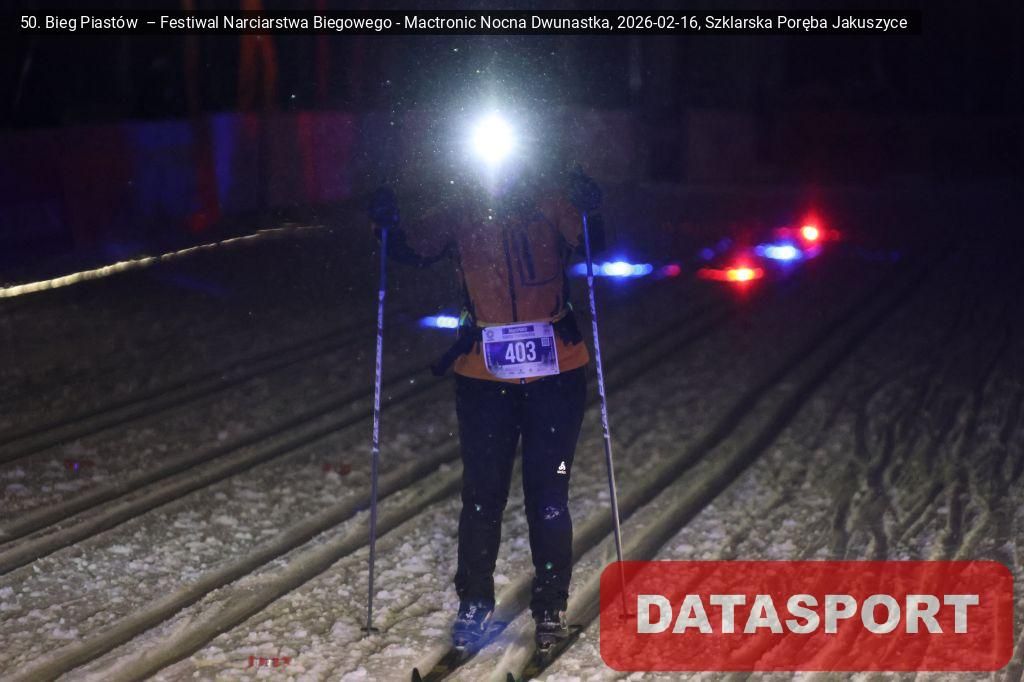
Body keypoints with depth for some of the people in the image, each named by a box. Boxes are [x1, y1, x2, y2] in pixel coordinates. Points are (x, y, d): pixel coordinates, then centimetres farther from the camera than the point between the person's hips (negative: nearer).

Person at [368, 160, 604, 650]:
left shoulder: (553, 205, -2)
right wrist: (387, 225, -11)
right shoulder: (460, 215, 2)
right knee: (481, 495, 7)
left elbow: (594, 246, -10)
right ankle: (474, 603, 25)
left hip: (555, 372, -1)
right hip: (482, 376, 1)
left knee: (548, 496, 4)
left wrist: (588, 210, -27)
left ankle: (551, 607, 21)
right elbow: (413, 251, 7)